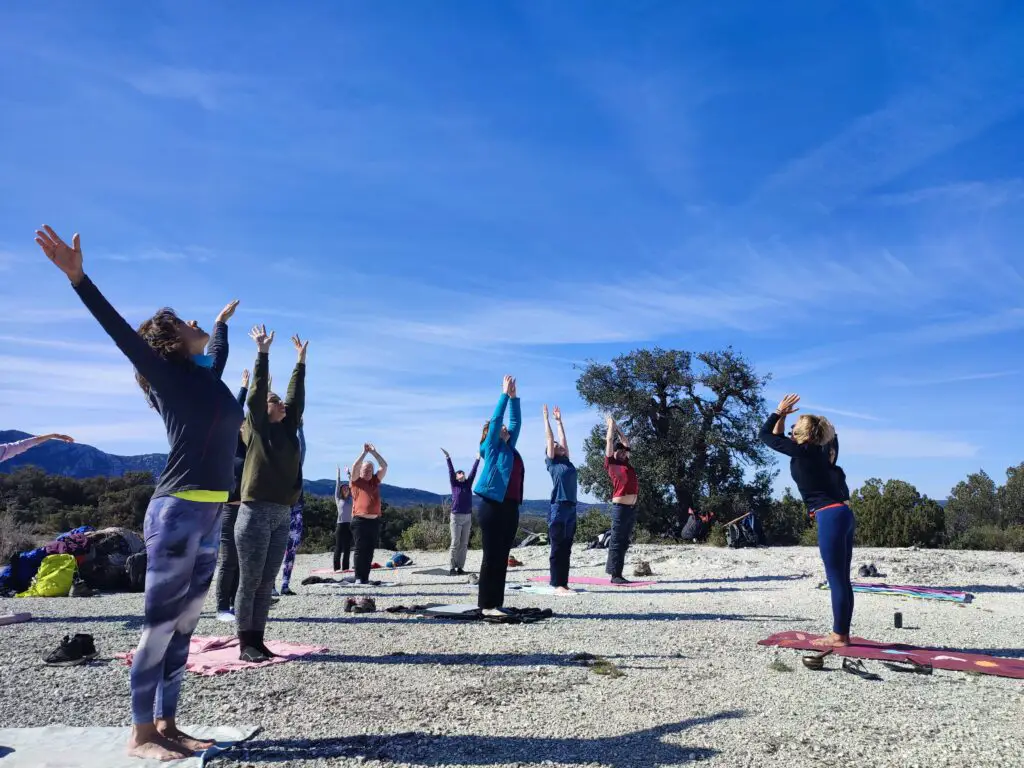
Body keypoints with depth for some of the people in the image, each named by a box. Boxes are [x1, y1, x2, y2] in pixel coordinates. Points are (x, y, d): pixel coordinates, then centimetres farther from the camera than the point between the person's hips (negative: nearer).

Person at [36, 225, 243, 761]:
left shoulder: (208, 374, 17)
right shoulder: (166, 373, -2)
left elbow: (217, 350, 39)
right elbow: (120, 330, -13)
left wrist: (223, 322, 56)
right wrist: (77, 277, -23)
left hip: (211, 516, 7)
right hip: (178, 512, -7)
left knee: (183, 628, 12)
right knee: (158, 626, 1)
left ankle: (167, 724, 21)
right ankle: (140, 734, 12)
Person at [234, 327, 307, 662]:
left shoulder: (288, 429, 14)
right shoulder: (256, 428, 0)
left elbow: (297, 397, 15)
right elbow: (257, 393, -8)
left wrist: (301, 359, 18)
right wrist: (263, 351, -8)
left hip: (282, 515, 6)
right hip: (256, 512, -6)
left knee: (266, 584, 10)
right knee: (249, 582, 0)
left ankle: (257, 640, 17)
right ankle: (245, 644, 8)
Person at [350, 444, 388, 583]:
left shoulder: (376, 481, 14)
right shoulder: (356, 481, 4)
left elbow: (384, 466, 5)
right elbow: (354, 467, -13)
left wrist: (374, 452, -1)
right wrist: (365, 452, -13)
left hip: (374, 521, 4)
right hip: (360, 520, -4)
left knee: (370, 551, 6)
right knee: (360, 550, -4)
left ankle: (366, 577, 11)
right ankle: (358, 577, -1)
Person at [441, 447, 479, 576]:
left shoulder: (468, 484, 11)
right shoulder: (454, 484, 2)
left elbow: (473, 472, 7)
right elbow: (451, 471, -6)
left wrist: (478, 459, 4)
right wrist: (448, 458, -15)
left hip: (467, 517, 4)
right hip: (456, 517, -4)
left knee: (464, 544, 5)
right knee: (455, 543, -4)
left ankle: (460, 567, 10)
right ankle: (452, 568, 2)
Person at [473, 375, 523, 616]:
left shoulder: (509, 446, 20)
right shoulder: (491, 446, 2)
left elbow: (516, 422, 23)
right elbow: (495, 419, -3)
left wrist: (514, 396, 21)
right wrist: (505, 394, 2)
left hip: (510, 507, 7)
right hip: (493, 506, -7)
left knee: (502, 557, 8)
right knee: (491, 556, -5)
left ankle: (497, 603, 13)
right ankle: (487, 605, 0)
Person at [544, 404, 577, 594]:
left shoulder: (567, 462, 18)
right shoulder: (551, 462, 2)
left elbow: (562, 439, 24)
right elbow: (549, 439, 4)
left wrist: (559, 420, 33)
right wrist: (546, 418, 12)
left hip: (571, 508, 7)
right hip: (558, 508, -7)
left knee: (566, 549, 9)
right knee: (557, 549, -3)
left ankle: (563, 584, 14)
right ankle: (558, 586, 0)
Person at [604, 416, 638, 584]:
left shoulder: (626, 463, 19)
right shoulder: (610, 463, 2)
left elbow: (625, 441, 28)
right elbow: (610, 441, 4)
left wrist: (616, 426, 32)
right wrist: (611, 424, 16)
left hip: (632, 507, 7)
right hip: (620, 507, -7)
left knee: (624, 542, 9)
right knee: (616, 541, -3)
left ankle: (618, 573, 13)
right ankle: (615, 575, 0)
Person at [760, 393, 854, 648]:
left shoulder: (803, 451, -7)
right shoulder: (818, 453, 16)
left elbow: (765, 435, 0)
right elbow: (778, 439, 29)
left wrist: (779, 411, 10)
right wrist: (782, 416, 22)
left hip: (831, 517, -9)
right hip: (842, 515, 9)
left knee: (837, 579, -5)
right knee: (841, 579, 10)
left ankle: (839, 635, 1)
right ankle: (840, 633, 16)